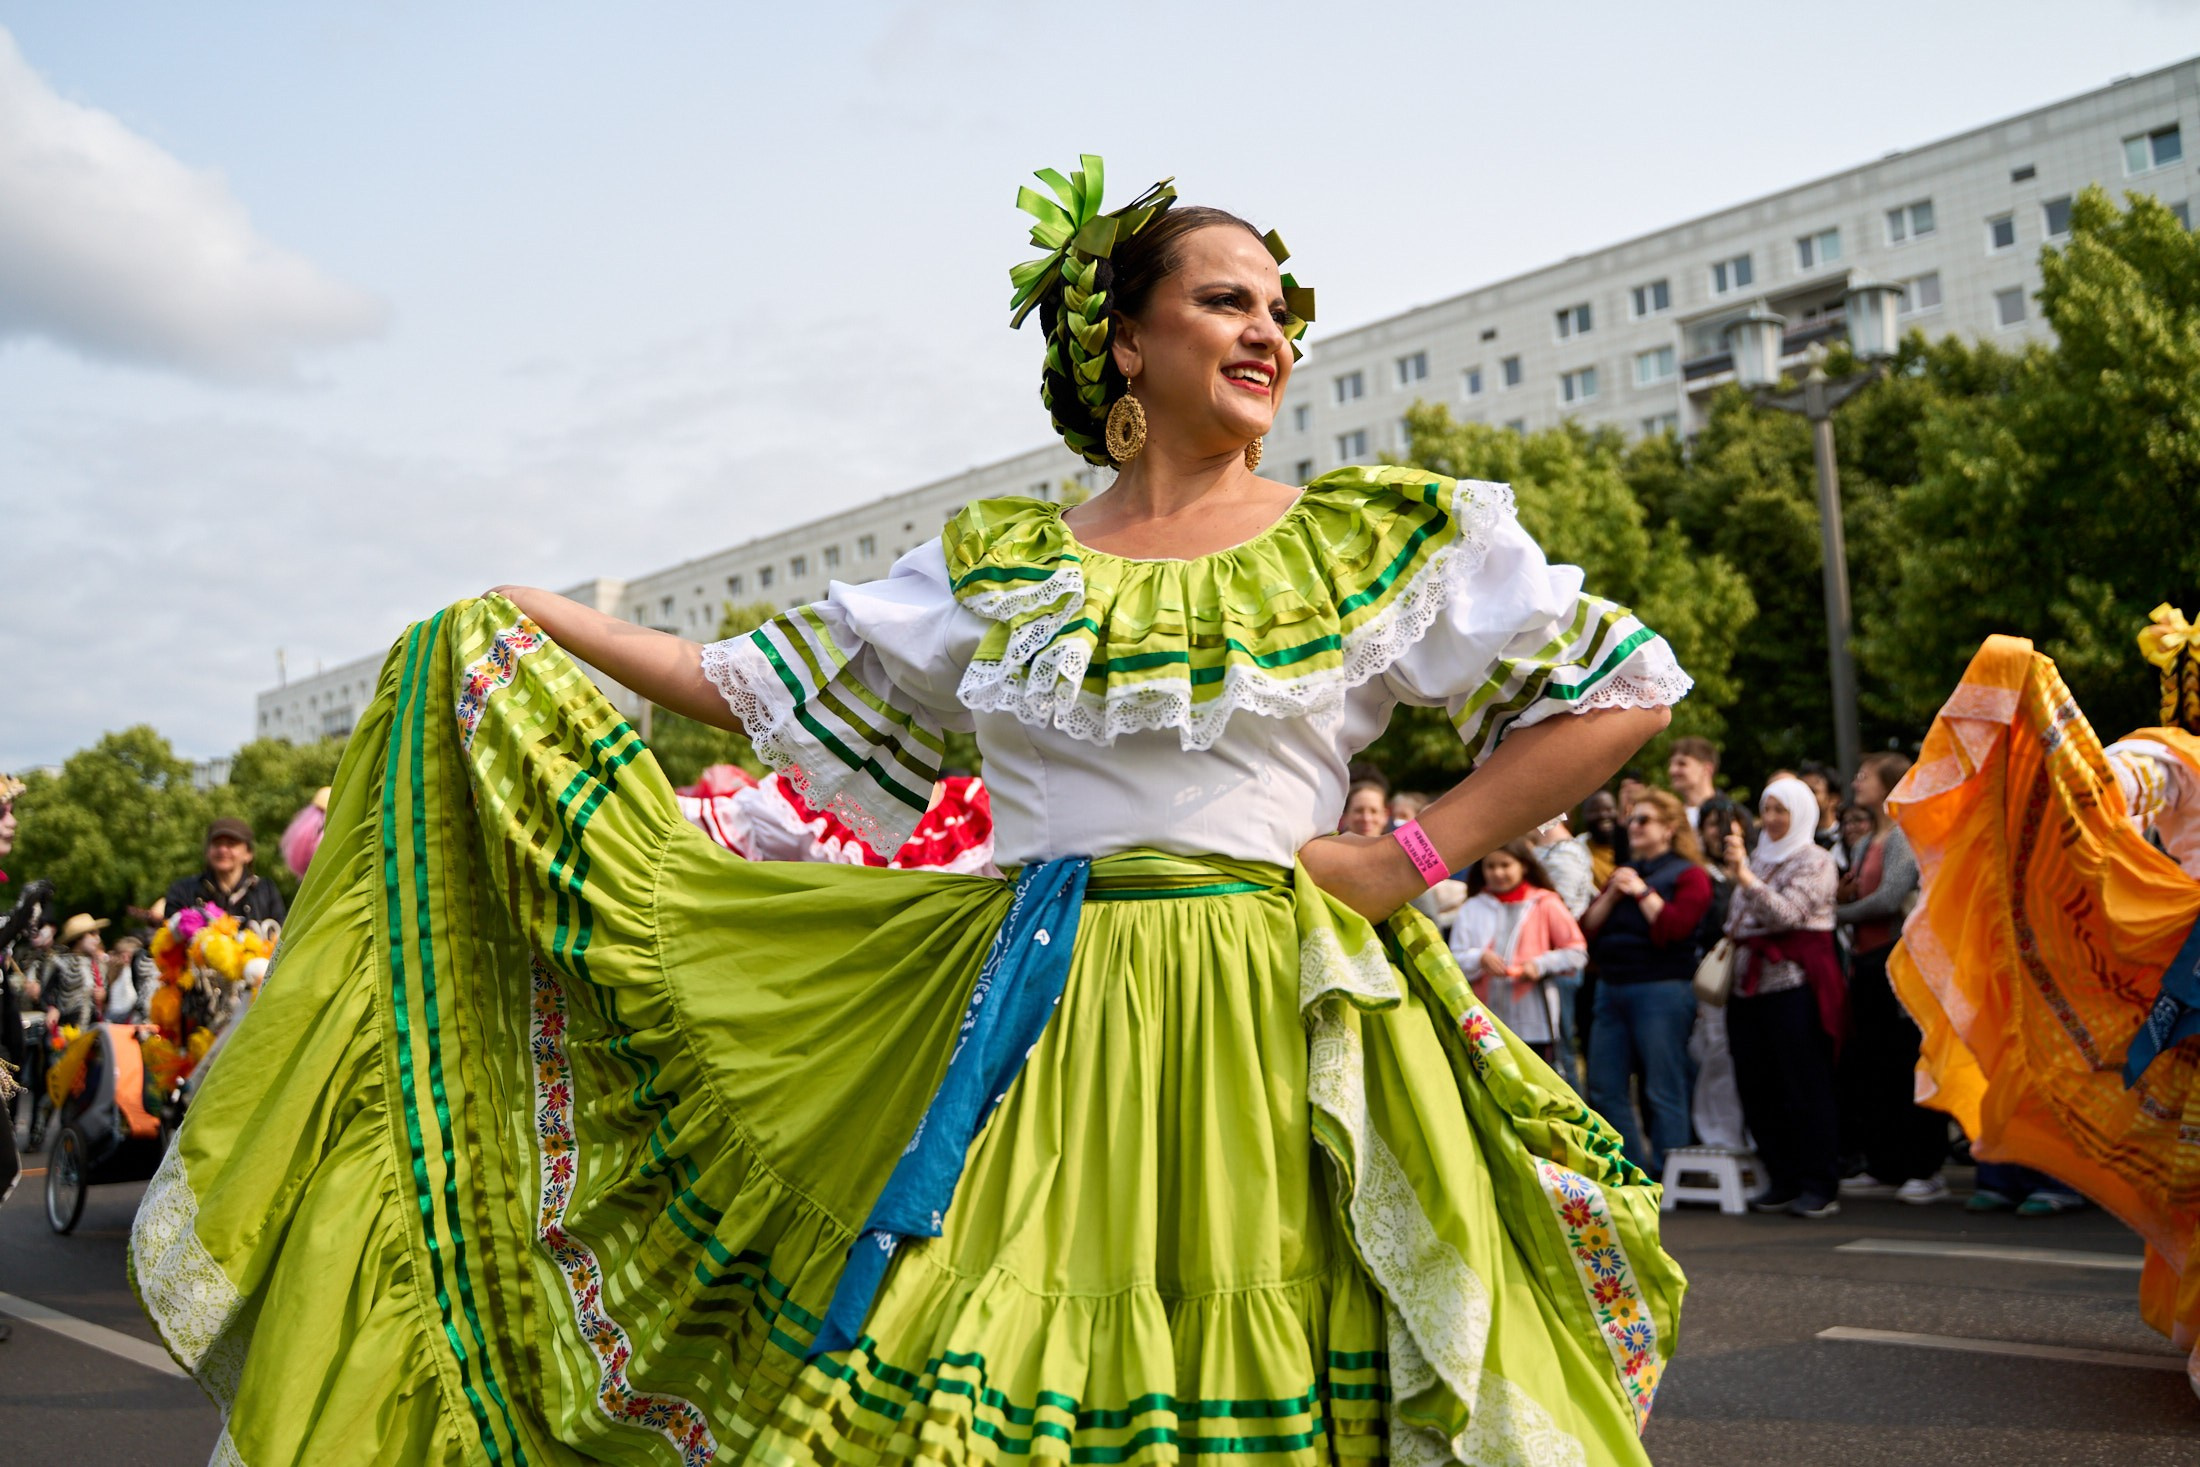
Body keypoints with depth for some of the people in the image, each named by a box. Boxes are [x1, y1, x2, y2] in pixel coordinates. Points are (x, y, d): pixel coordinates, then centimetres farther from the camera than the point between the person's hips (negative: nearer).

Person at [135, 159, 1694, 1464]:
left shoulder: (1384, 538, 3)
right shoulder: (995, 559, 9)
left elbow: (1623, 694, 3)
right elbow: (785, 690, 17)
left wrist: (1414, 858, -5)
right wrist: (545, 619, 15)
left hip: (1269, 1032, -2)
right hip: (1023, 1028, 2)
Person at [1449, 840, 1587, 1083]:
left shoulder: (1545, 905, 3)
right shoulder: (1471, 910, 7)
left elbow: (1577, 951, 1)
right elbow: (1454, 961, 1)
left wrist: (1541, 964, -12)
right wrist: (1479, 958, -18)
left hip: (1535, 1025, -2)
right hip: (1486, 1026, 2)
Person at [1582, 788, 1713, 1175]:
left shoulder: (1688, 875, 1)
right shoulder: (1623, 874, 21)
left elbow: (1674, 927, -15)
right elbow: (1588, 927, 12)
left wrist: (1642, 891, -7)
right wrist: (1611, 894, -1)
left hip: (1661, 991, -7)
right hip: (1610, 989, 7)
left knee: (1663, 1093, -4)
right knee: (1605, 1090, 5)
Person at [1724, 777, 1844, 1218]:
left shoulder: (1814, 861, -2)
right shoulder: (1757, 857, 19)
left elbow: (1788, 913, -18)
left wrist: (1745, 876, -28)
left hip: (1794, 986, -7)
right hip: (1749, 985, 7)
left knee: (1805, 1088, -5)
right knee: (1757, 1089, 6)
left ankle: (1819, 1187, 1)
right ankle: (1782, 1181, 16)